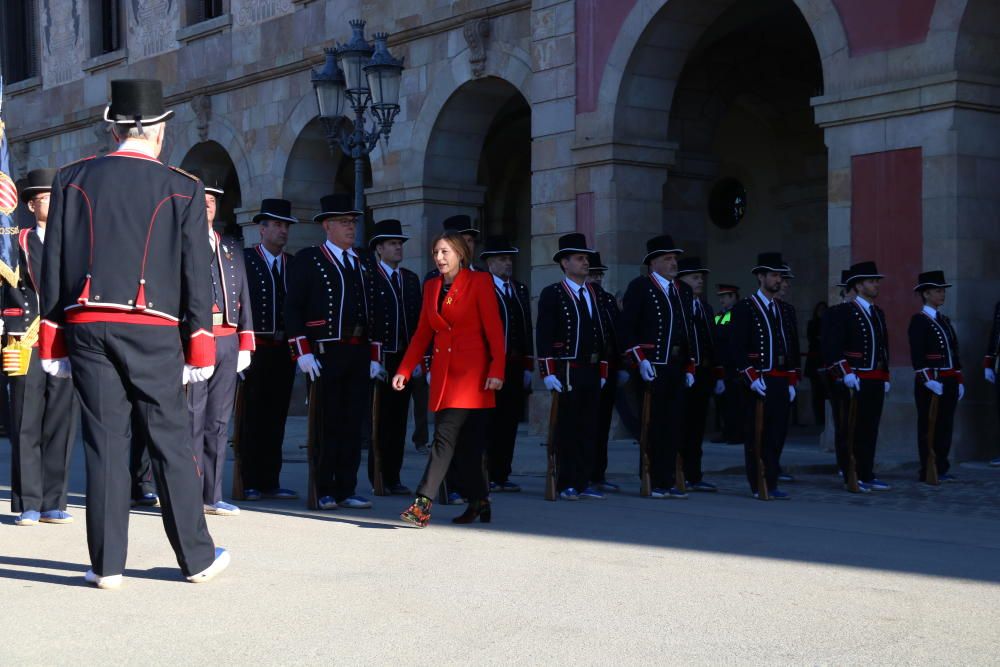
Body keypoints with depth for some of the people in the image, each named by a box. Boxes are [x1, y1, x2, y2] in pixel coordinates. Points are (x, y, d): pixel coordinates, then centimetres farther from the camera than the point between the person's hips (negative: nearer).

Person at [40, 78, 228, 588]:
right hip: (153, 331, -1)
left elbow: (54, 262, 4)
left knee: (104, 444, 5)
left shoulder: (72, 180, 5)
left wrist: (53, 339, 8)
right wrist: (199, 348, 5)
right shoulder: (183, 190, 1)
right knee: (171, 443, 6)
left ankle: (107, 564, 6)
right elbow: (196, 274, 0)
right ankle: (197, 558, 13)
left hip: (87, 327, 2)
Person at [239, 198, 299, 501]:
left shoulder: (294, 265, 13)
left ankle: (270, 482, 12)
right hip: (255, 348, -4)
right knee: (252, 417, 1)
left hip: (284, 351, 4)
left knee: (276, 419, 7)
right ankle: (249, 484, 5)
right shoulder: (244, 259, 0)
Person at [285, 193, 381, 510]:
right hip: (325, 353, -5)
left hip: (359, 354, 5)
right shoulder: (307, 259, 1)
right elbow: (293, 309, -5)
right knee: (326, 424, -1)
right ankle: (324, 492, 6)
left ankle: (346, 490, 11)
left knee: (353, 424, 5)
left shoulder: (365, 265, 19)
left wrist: (374, 357, 14)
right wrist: (303, 353, -12)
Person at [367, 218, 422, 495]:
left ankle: (393, 477, 10)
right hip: (379, 359, -5)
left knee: (398, 418, 5)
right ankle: (379, 479, 3)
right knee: (381, 420, -3)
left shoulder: (411, 279, 17)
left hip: (404, 360, 5)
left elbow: (417, 321, 16)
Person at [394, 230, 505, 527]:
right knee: (462, 443, 7)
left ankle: (423, 504, -19)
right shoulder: (431, 287, 14)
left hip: (471, 373, -6)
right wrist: (405, 370, 8)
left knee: (446, 434, -14)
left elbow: (494, 329, -7)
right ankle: (479, 503, 18)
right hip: (443, 372, 6)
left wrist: (496, 370, -15)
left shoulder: (479, 281, -3)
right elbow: (423, 333, 17)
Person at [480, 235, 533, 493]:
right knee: (489, 422, -4)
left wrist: (528, 366, 12)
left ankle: (502, 476, 12)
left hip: (515, 366, 6)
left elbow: (527, 330, 17)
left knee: (509, 422, 7)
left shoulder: (520, 290, 18)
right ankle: (486, 478, 1)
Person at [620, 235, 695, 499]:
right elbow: (627, 328, -8)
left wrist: (690, 367, 13)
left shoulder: (684, 291, 17)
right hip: (652, 367, -6)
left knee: (674, 425, 6)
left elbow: (688, 331, 18)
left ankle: (668, 482, 12)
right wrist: (640, 361, -15)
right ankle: (654, 483, 4)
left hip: (678, 368, 6)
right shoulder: (639, 287, -2)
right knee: (654, 425, -2)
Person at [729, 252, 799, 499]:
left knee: (776, 435, 6)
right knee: (756, 435, -4)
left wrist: (791, 382, 12)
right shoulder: (744, 308, -3)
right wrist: (752, 378, -16)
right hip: (759, 383, -6)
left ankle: (771, 485, 13)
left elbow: (790, 348, 19)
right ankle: (758, 487, 0)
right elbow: (737, 348, -10)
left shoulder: (783, 311, 18)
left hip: (781, 383, 6)